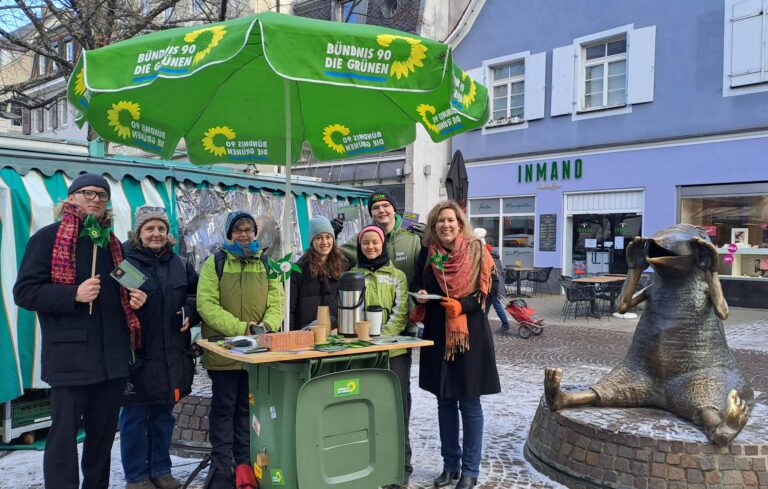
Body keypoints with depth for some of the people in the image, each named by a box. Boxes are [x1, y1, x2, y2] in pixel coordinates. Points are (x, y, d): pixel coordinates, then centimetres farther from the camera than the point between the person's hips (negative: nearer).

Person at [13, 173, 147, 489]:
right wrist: (74, 294, -21)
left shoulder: (112, 243, 16)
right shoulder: (48, 237, -2)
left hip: (113, 354, 6)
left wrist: (135, 298, 3)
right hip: (70, 355, -6)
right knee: (64, 433, 0)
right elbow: (24, 291, -8)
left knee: (104, 432, 14)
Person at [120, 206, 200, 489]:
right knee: (135, 417, 6)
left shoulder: (179, 264, 10)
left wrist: (190, 311, -1)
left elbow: (196, 294, 17)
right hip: (137, 353, -5)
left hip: (172, 355, 5)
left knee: (164, 415, 16)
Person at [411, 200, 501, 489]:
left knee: (469, 403, 4)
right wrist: (420, 294, -7)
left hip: (469, 334, -4)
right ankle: (450, 464, 26)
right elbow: (417, 284, 16)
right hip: (437, 335, 4)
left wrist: (462, 305, -20)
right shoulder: (427, 254, 6)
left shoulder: (476, 251, -4)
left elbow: (491, 287, -6)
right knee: (444, 401, 12)